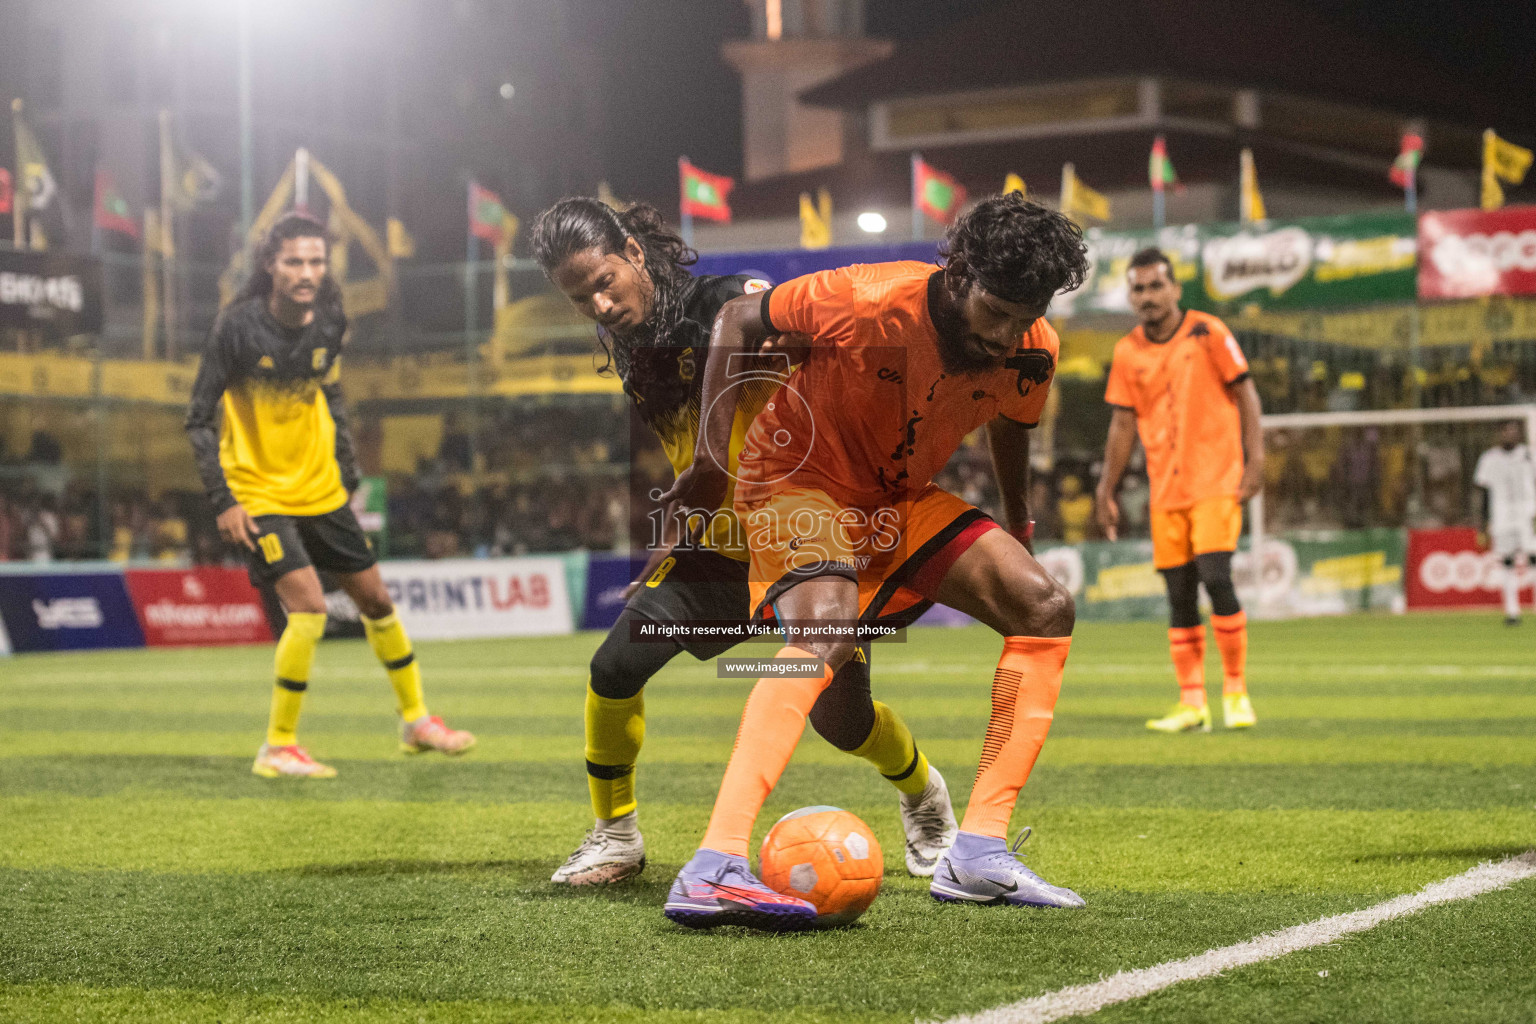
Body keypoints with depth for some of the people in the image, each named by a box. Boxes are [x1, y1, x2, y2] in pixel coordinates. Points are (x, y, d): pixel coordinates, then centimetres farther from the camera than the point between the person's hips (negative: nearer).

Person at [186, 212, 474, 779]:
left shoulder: (329, 323, -3)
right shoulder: (238, 326, -18)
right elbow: (199, 417, -12)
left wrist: (346, 470, 10)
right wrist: (223, 501, -17)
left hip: (321, 491, 6)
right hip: (258, 494, -6)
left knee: (375, 598, 13)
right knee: (308, 608, -19)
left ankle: (416, 720, 32)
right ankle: (278, 748, -6)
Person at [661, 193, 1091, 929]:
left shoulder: (1031, 353, -12)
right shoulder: (871, 301, -28)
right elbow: (740, 320, -14)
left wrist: (1017, 531, 24)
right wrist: (712, 453, -17)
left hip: (901, 498, 7)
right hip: (800, 477, -7)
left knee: (1045, 608, -7)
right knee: (826, 628, -35)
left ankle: (978, 854, -7)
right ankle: (713, 870, -47)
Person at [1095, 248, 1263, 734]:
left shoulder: (1208, 333, -4)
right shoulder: (1127, 352, 6)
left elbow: (1246, 395, -1)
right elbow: (1123, 424, 12)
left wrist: (1255, 459, -10)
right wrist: (1107, 491, 10)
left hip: (1217, 481, -4)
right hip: (1166, 490, 4)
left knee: (1215, 577, -17)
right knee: (1179, 594, 3)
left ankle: (1236, 690, -3)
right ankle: (1191, 704, 9)